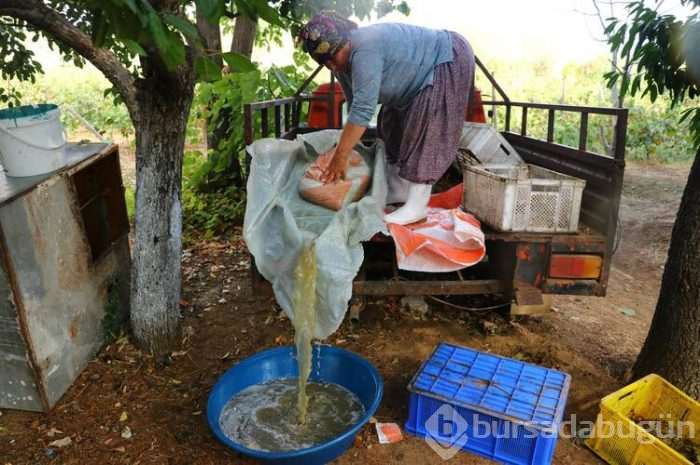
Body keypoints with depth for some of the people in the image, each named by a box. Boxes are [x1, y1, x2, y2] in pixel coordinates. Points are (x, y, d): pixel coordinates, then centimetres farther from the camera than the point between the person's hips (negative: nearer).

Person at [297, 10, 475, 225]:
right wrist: (340, 148, -8)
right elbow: (354, 106, -1)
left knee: (424, 129, -17)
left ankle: (417, 207, -16)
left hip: (449, 59, -10)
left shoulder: (365, 51, -34)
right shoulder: (342, 63, -4)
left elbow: (363, 109, -37)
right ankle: (398, 190, 15)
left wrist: (340, 156, -33)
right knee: (393, 124, 8)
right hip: (425, 73, 10)